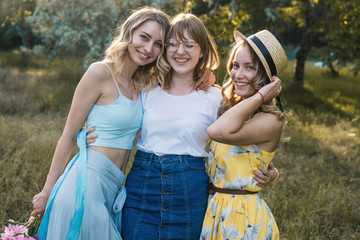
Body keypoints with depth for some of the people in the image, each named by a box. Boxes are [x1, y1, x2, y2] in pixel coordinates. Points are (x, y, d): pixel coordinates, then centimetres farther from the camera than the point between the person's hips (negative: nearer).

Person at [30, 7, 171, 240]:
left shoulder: (142, 84, 10)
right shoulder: (101, 73, -11)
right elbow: (69, 136, -8)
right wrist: (47, 192, -5)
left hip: (115, 189, 7)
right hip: (88, 184, -7)